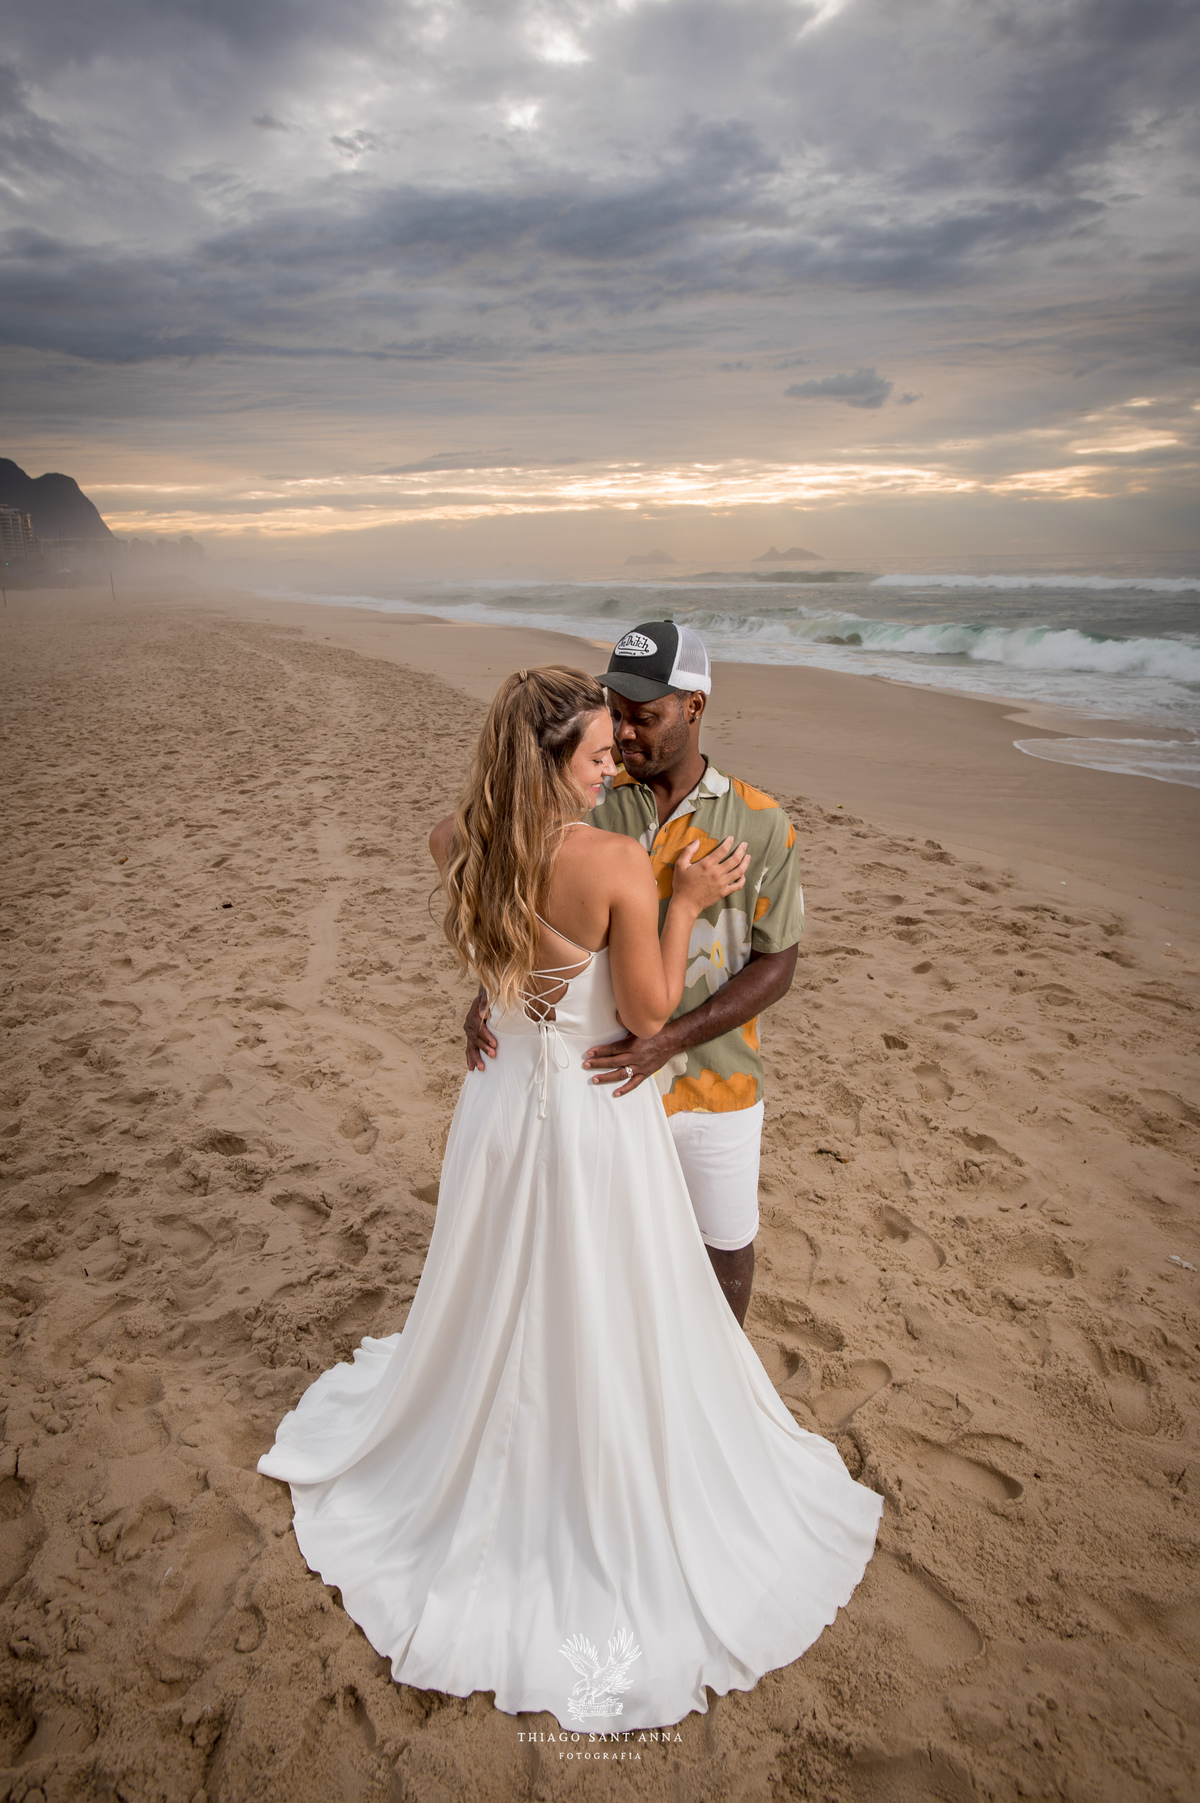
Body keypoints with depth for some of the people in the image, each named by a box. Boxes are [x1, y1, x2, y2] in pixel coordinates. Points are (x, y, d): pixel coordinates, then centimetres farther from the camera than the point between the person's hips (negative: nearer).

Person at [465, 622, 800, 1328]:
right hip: (610, 1079, 2)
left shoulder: (761, 824, -13)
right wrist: (489, 994, -25)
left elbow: (776, 967, -13)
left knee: (726, 1241, 19)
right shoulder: (591, 811, -7)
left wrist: (670, 1039, -27)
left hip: (713, 1082, -1)